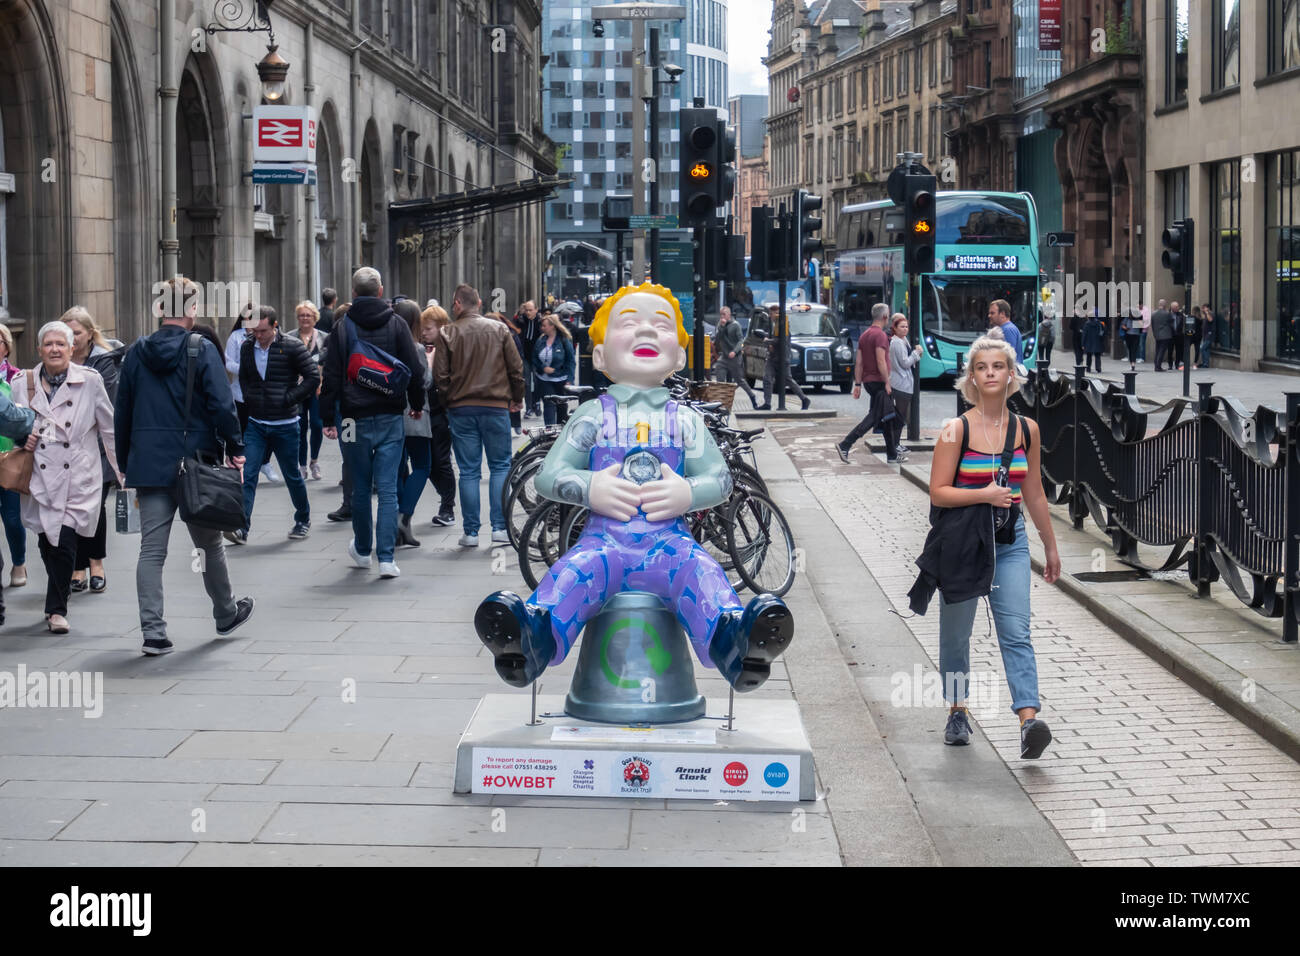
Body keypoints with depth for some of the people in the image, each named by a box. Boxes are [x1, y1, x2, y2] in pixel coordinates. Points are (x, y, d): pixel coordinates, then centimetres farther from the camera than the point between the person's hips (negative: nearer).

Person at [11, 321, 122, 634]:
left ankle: (56, 608, 2)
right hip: (40, 479, 2)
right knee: (48, 546, 4)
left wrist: (125, 473, 7)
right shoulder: (22, 384, 6)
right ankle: (57, 606, 25)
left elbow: (110, 430, 6)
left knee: (65, 544, -13)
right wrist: (22, 439, -3)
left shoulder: (90, 381, 0)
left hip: (78, 481, -2)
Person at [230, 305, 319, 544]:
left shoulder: (292, 347, -10)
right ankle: (241, 528, -13)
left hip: (285, 425, -3)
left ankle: (303, 520, 31)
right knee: (247, 474, -9)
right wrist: (249, 400, 5)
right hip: (255, 424, 3)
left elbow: (313, 377, -8)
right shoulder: (247, 347, 4)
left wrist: (288, 399, -12)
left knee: (292, 475, 10)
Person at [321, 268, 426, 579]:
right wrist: (417, 405, 16)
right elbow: (414, 370, 1)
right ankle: (386, 558, -8)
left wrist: (328, 418, 4)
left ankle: (362, 550, 27)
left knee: (360, 488, 13)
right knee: (388, 489, -1)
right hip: (390, 417, 0)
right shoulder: (396, 324, 0)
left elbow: (332, 376, -1)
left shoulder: (342, 327, -1)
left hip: (355, 418, 0)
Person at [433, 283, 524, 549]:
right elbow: (516, 367, 2)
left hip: (461, 409, 0)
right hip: (496, 407, 0)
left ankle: (470, 532, 5)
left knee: (468, 471, 4)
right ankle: (499, 527, 1)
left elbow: (440, 375, -4)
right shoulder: (499, 329, 1)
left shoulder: (448, 333, -2)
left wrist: (448, 402, 12)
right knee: (500, 467, 8)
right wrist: (517, 398, 16)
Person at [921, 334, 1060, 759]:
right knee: (956, 632, 9)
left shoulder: (1027, 429, 5)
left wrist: (1051, 545, 20)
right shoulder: (957, 430, -6)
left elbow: (1033, 492, 15)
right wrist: (983, 494, -22)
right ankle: (957, 710, 27)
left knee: (1016, 631, -10)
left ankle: (1029, 720, -20)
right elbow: (938, 492, -8)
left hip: (1010, 539, 2)